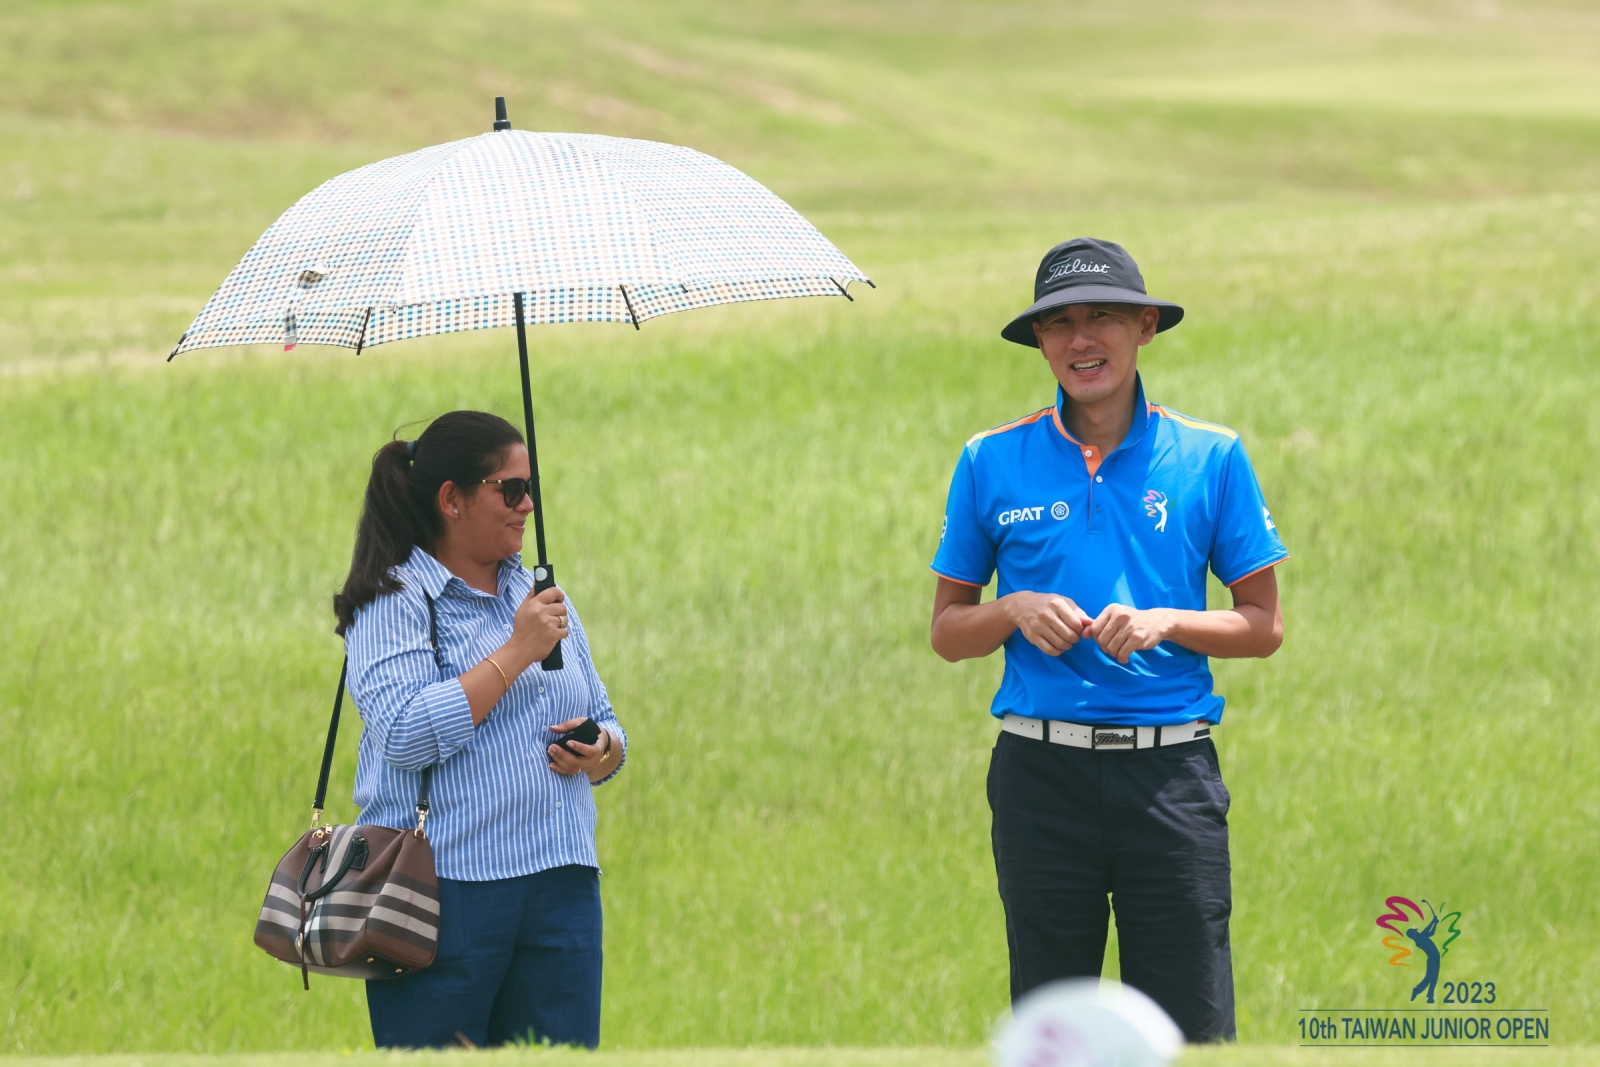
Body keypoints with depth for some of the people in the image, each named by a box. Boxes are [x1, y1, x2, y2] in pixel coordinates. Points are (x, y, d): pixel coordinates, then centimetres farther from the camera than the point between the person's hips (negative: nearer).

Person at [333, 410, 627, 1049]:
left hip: (560, 885, 6)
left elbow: (604, 723, 25)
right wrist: (517, 653, -14)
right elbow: (406, 733, -17)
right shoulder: (394, 602, -2)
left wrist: (602, 752, 0)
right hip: (442, 889, -6)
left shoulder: (541, 597, 18)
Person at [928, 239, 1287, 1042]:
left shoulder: (1210, 457, 4)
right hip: (1042, 771, 1)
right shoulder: (992, 463, 6)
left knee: (1192, 1030, -4)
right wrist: (1016, 612, -9)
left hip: (1171, 767, -1)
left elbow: (1264, 626, 7)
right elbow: (947, 633, 12)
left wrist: (1166, 623, -10)